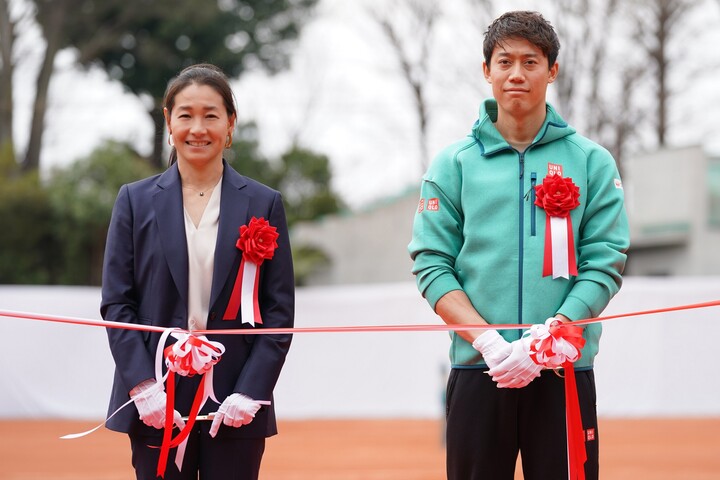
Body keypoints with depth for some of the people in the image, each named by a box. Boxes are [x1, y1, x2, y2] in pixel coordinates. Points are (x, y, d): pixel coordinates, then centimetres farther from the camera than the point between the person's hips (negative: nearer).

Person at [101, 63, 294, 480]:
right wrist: (143, 386, -8)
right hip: (156, 404, 0)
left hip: (236, 405, 0)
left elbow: (279, 312, 4)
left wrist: (250, 392, -7)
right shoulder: (136, 201, 8)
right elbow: (116, 303, 4)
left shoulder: (263, 204, 7)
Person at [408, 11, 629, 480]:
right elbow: (432, 264, 2)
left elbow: (604, 264, -1)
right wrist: (486, 340, -13)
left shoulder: (592, 163, 6)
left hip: (565, 374, 0)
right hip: (476, 372, 0)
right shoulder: (453, 164, 7)